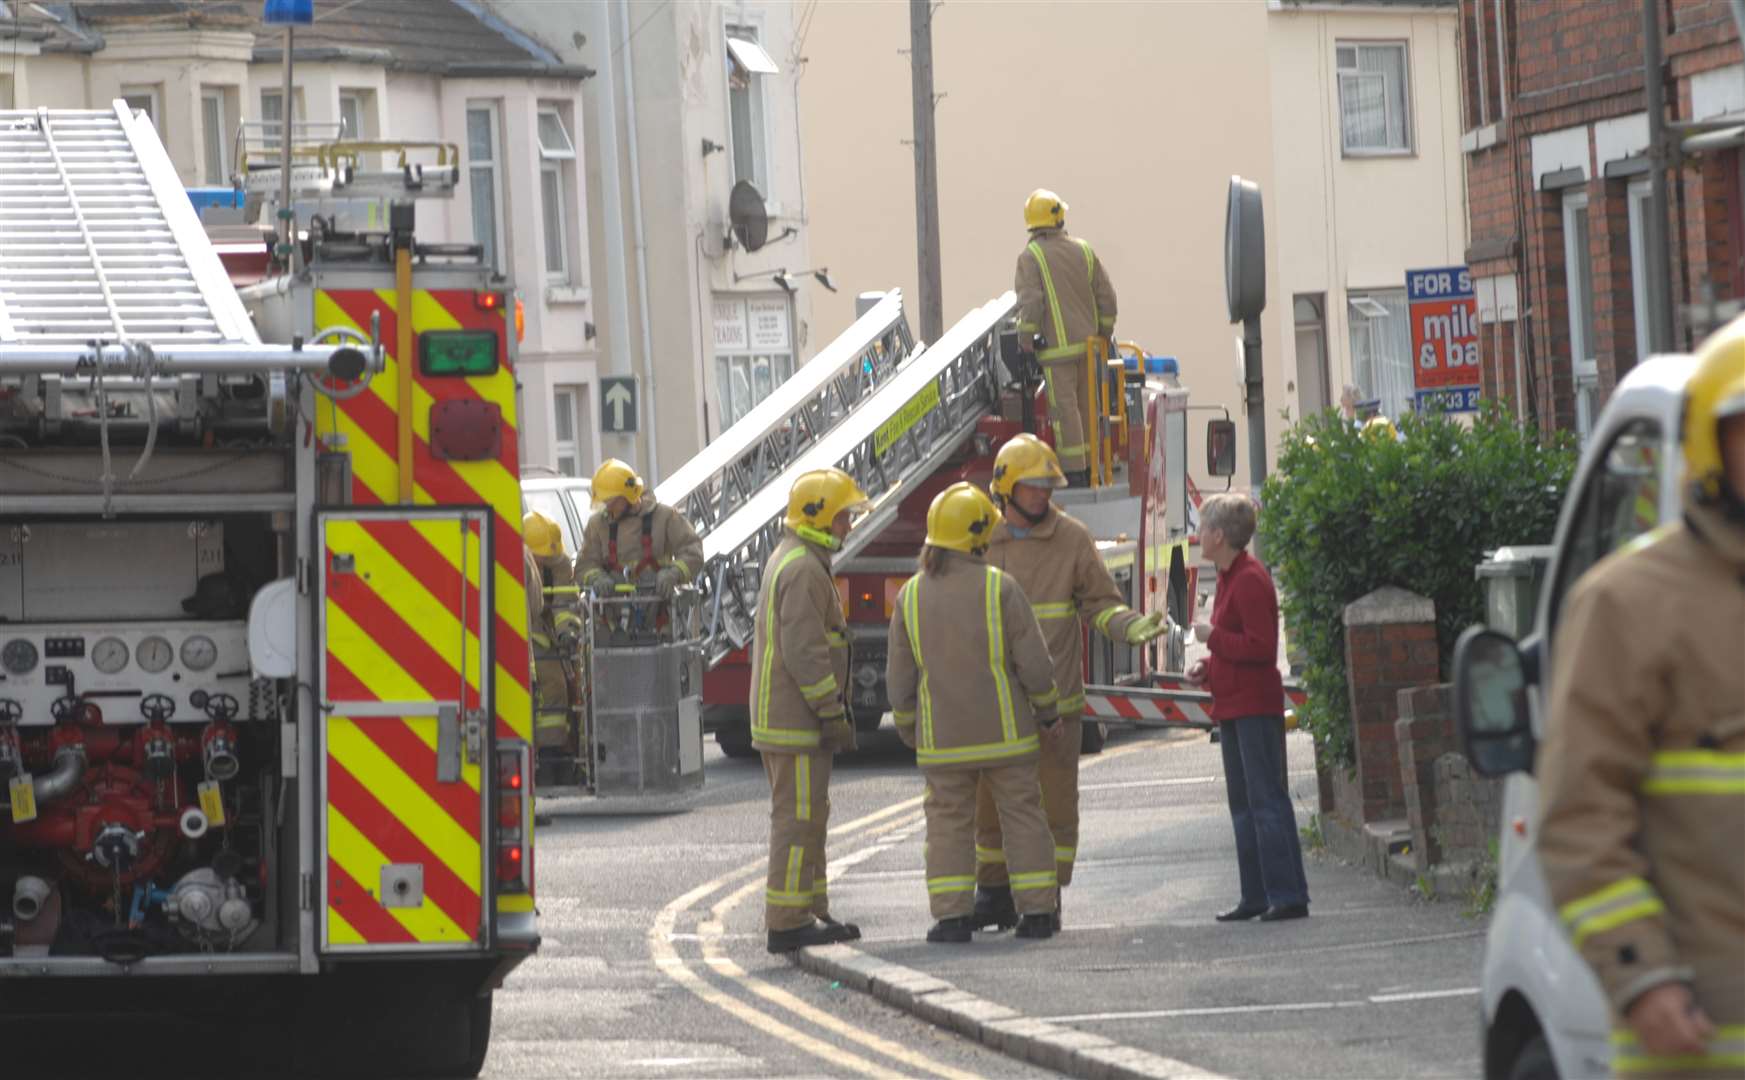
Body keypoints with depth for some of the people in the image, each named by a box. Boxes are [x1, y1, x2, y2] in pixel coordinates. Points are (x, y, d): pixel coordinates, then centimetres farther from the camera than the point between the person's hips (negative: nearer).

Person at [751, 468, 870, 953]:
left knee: (805, 816, 15)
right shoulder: (804, 570, -17)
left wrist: (831, 711, 25)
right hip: (796, 722, -11)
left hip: (781, 713, 11)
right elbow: (805, 651, -23)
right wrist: (832, 714, -21)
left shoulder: (787, 561, 17)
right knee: (799, 817, -8)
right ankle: (787, 923, -6)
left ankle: (811, 914, 20)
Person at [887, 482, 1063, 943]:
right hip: (1004, 731, -1)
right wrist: (1048, 714, 5)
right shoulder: (1000, 588, -10)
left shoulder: (911, 596, -2)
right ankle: (1037, 911, 8)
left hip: (943, 736, 1)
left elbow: (900, 679, 3)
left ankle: (952, 915, -1)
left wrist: (909, 732, 16)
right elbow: (1033, 661, -9)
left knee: (949, 822, 8)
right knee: (1022, 817, 8)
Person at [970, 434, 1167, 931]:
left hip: (1054, 699, -2)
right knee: (990, 801, 6)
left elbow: (1100, 603, 3)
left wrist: (1132, 627, -16)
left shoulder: (1072, 538, 2)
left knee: (1053, 798, -1)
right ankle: (993, 894, 16)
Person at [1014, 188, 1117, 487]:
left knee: (1064, 407, -5)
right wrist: (1105, 334, 20)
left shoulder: (1031, 256, -7)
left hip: (1057, 348, -5)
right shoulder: (1083, 250, 8)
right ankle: (1089, 465, 20)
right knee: (1086, 405, 14)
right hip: (1087, 341, 5)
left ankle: (1075, 472, -8)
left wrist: (1024, 342, -10)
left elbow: (1030, 303, -16)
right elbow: (1106, 296, 10)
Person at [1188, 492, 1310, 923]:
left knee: (1267, 801, -10)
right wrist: (1206, 669, 11)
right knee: (1243, 803, 13)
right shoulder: (1229, 577, 16)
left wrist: (1212, 637, -14)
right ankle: (1255, 896, 17)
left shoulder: (1250, 580, -15)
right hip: (1232, 707, 11)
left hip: (1256, 707, -11)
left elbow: (1260, 647, -22)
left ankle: (1288, 895, -10)